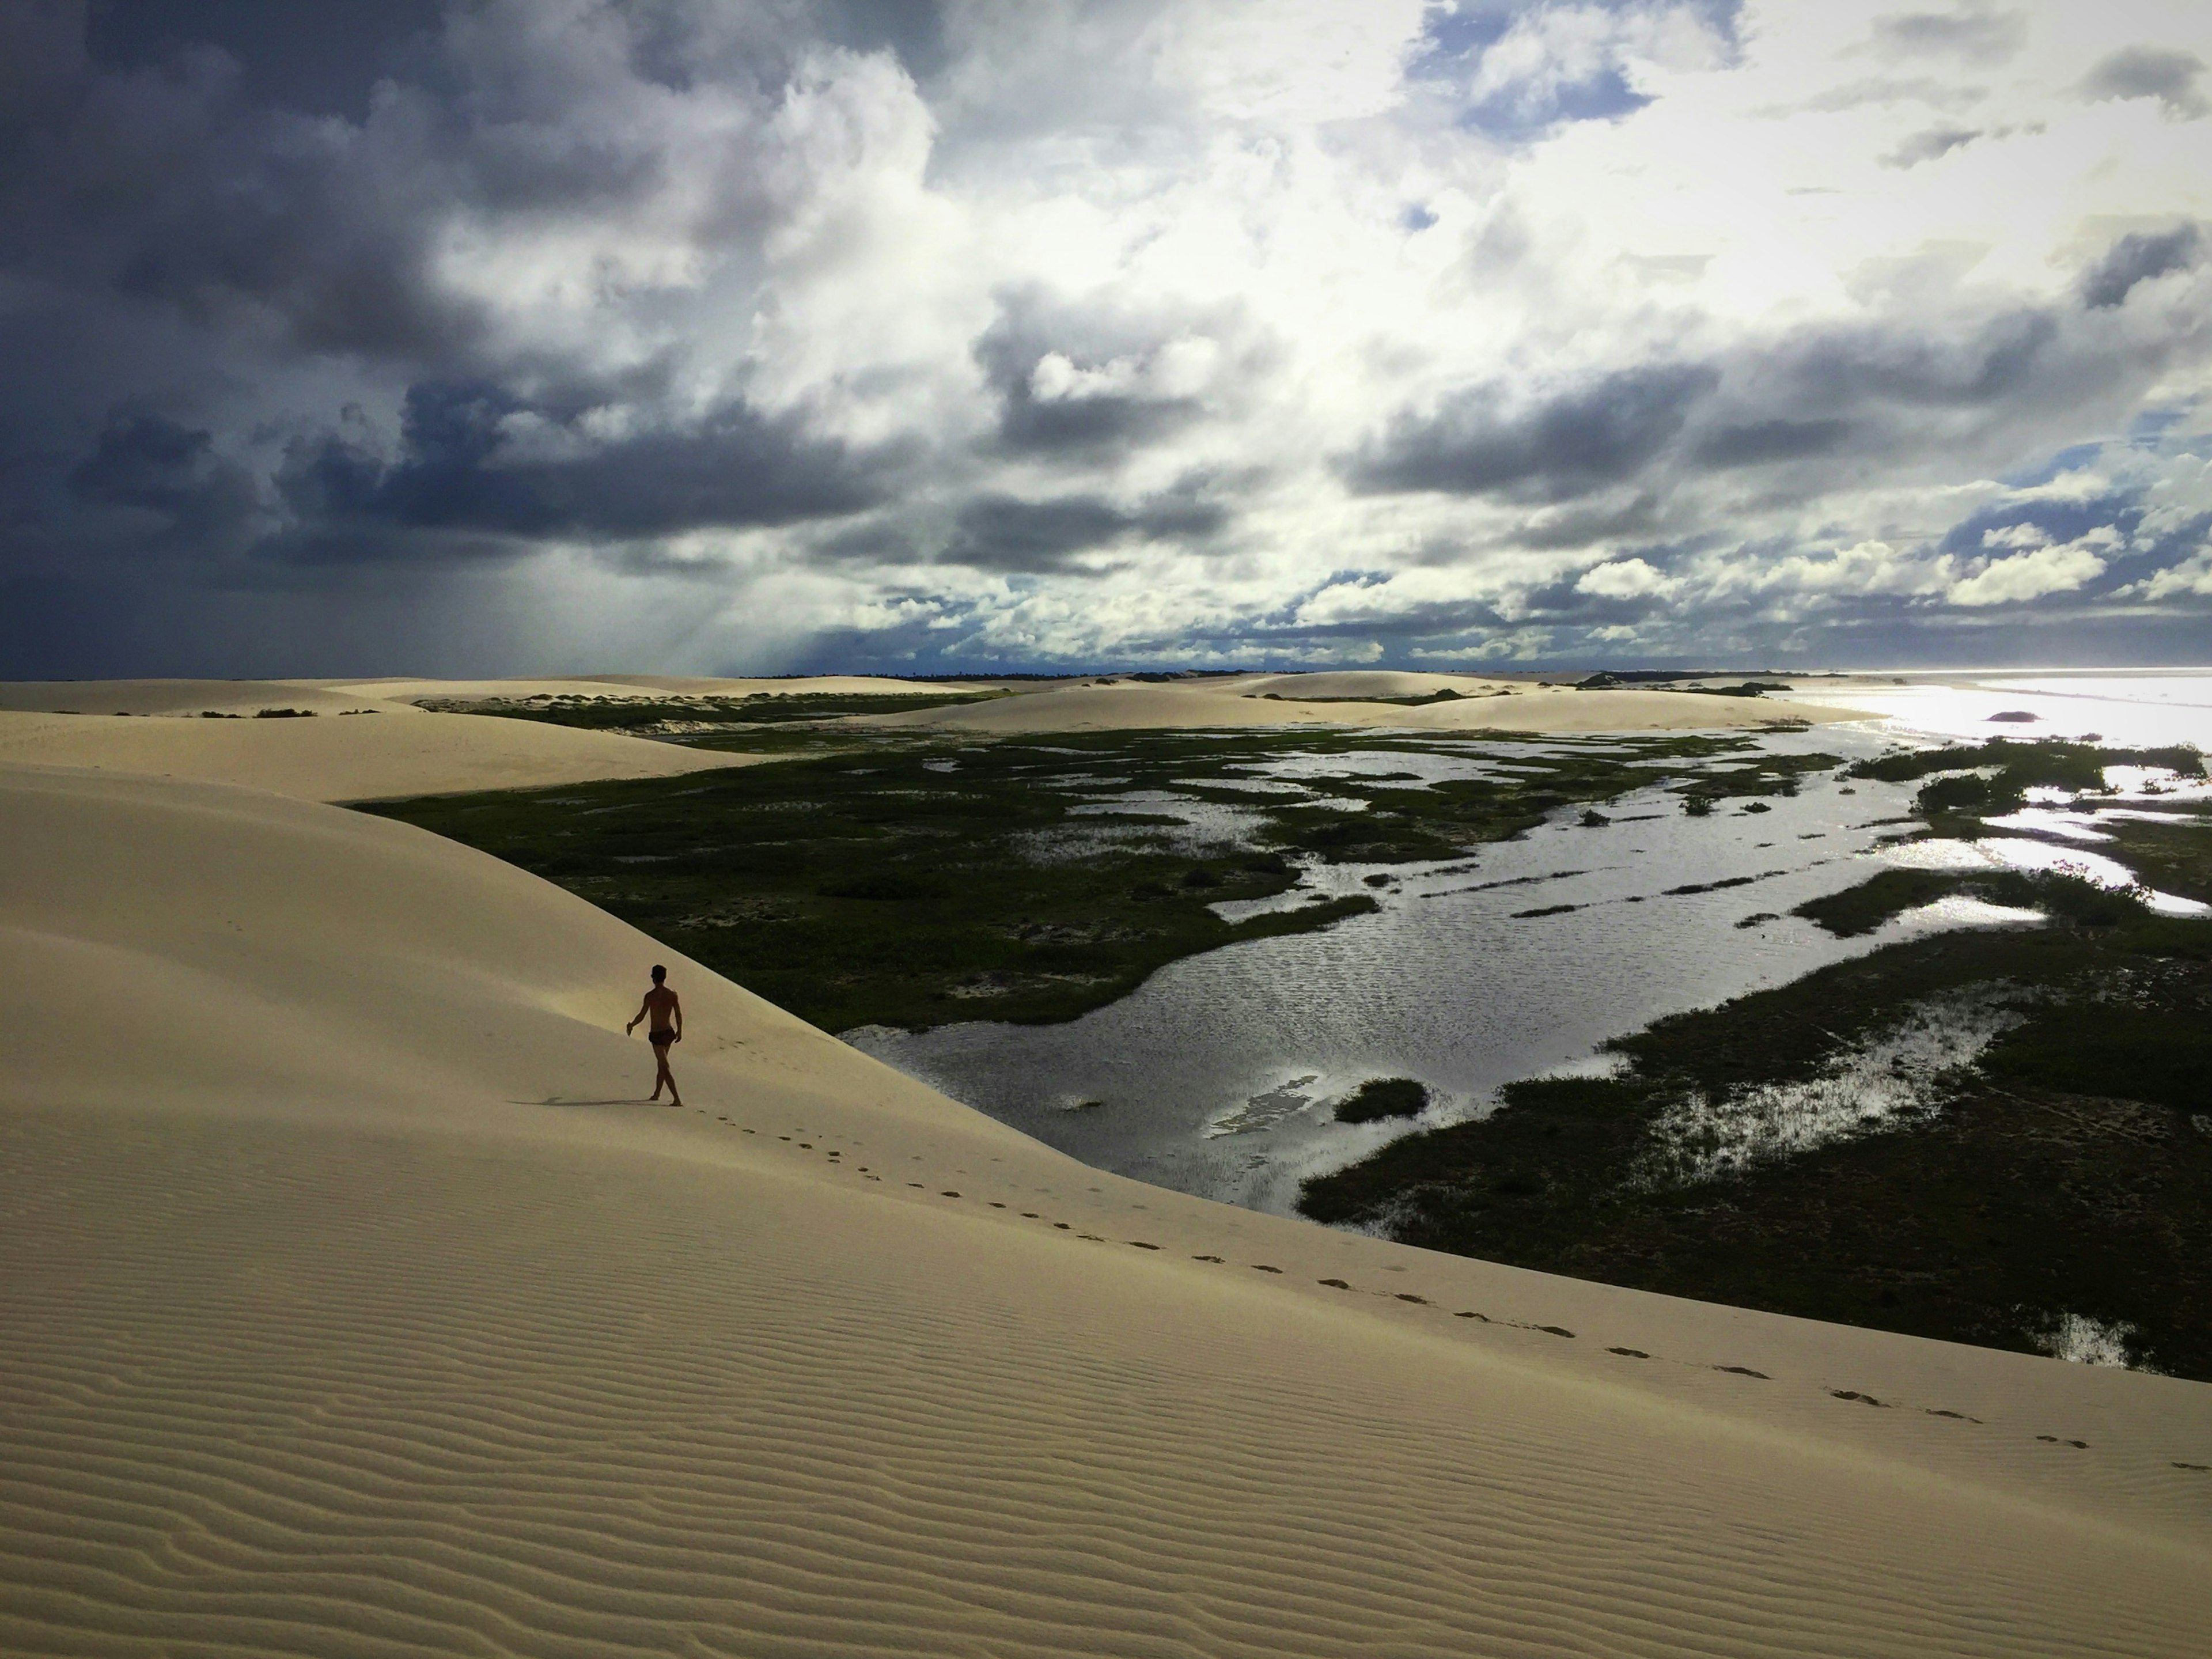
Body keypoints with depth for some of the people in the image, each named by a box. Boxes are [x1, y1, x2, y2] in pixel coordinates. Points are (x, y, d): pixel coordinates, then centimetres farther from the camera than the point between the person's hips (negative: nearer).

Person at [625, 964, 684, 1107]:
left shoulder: (650, 996, -13)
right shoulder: (673, 995, 0)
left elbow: (642, 1016, -9)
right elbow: (679, 1015, 4)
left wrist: (631, 1026, 9)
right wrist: (680, 1031, 18)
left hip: (656, 1034, -5)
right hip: (669, 1032, 5)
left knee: (665, 1067, -6)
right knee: (662, 1064, 23)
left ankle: (677, 1099, -14)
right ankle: (656, 1094, 35)